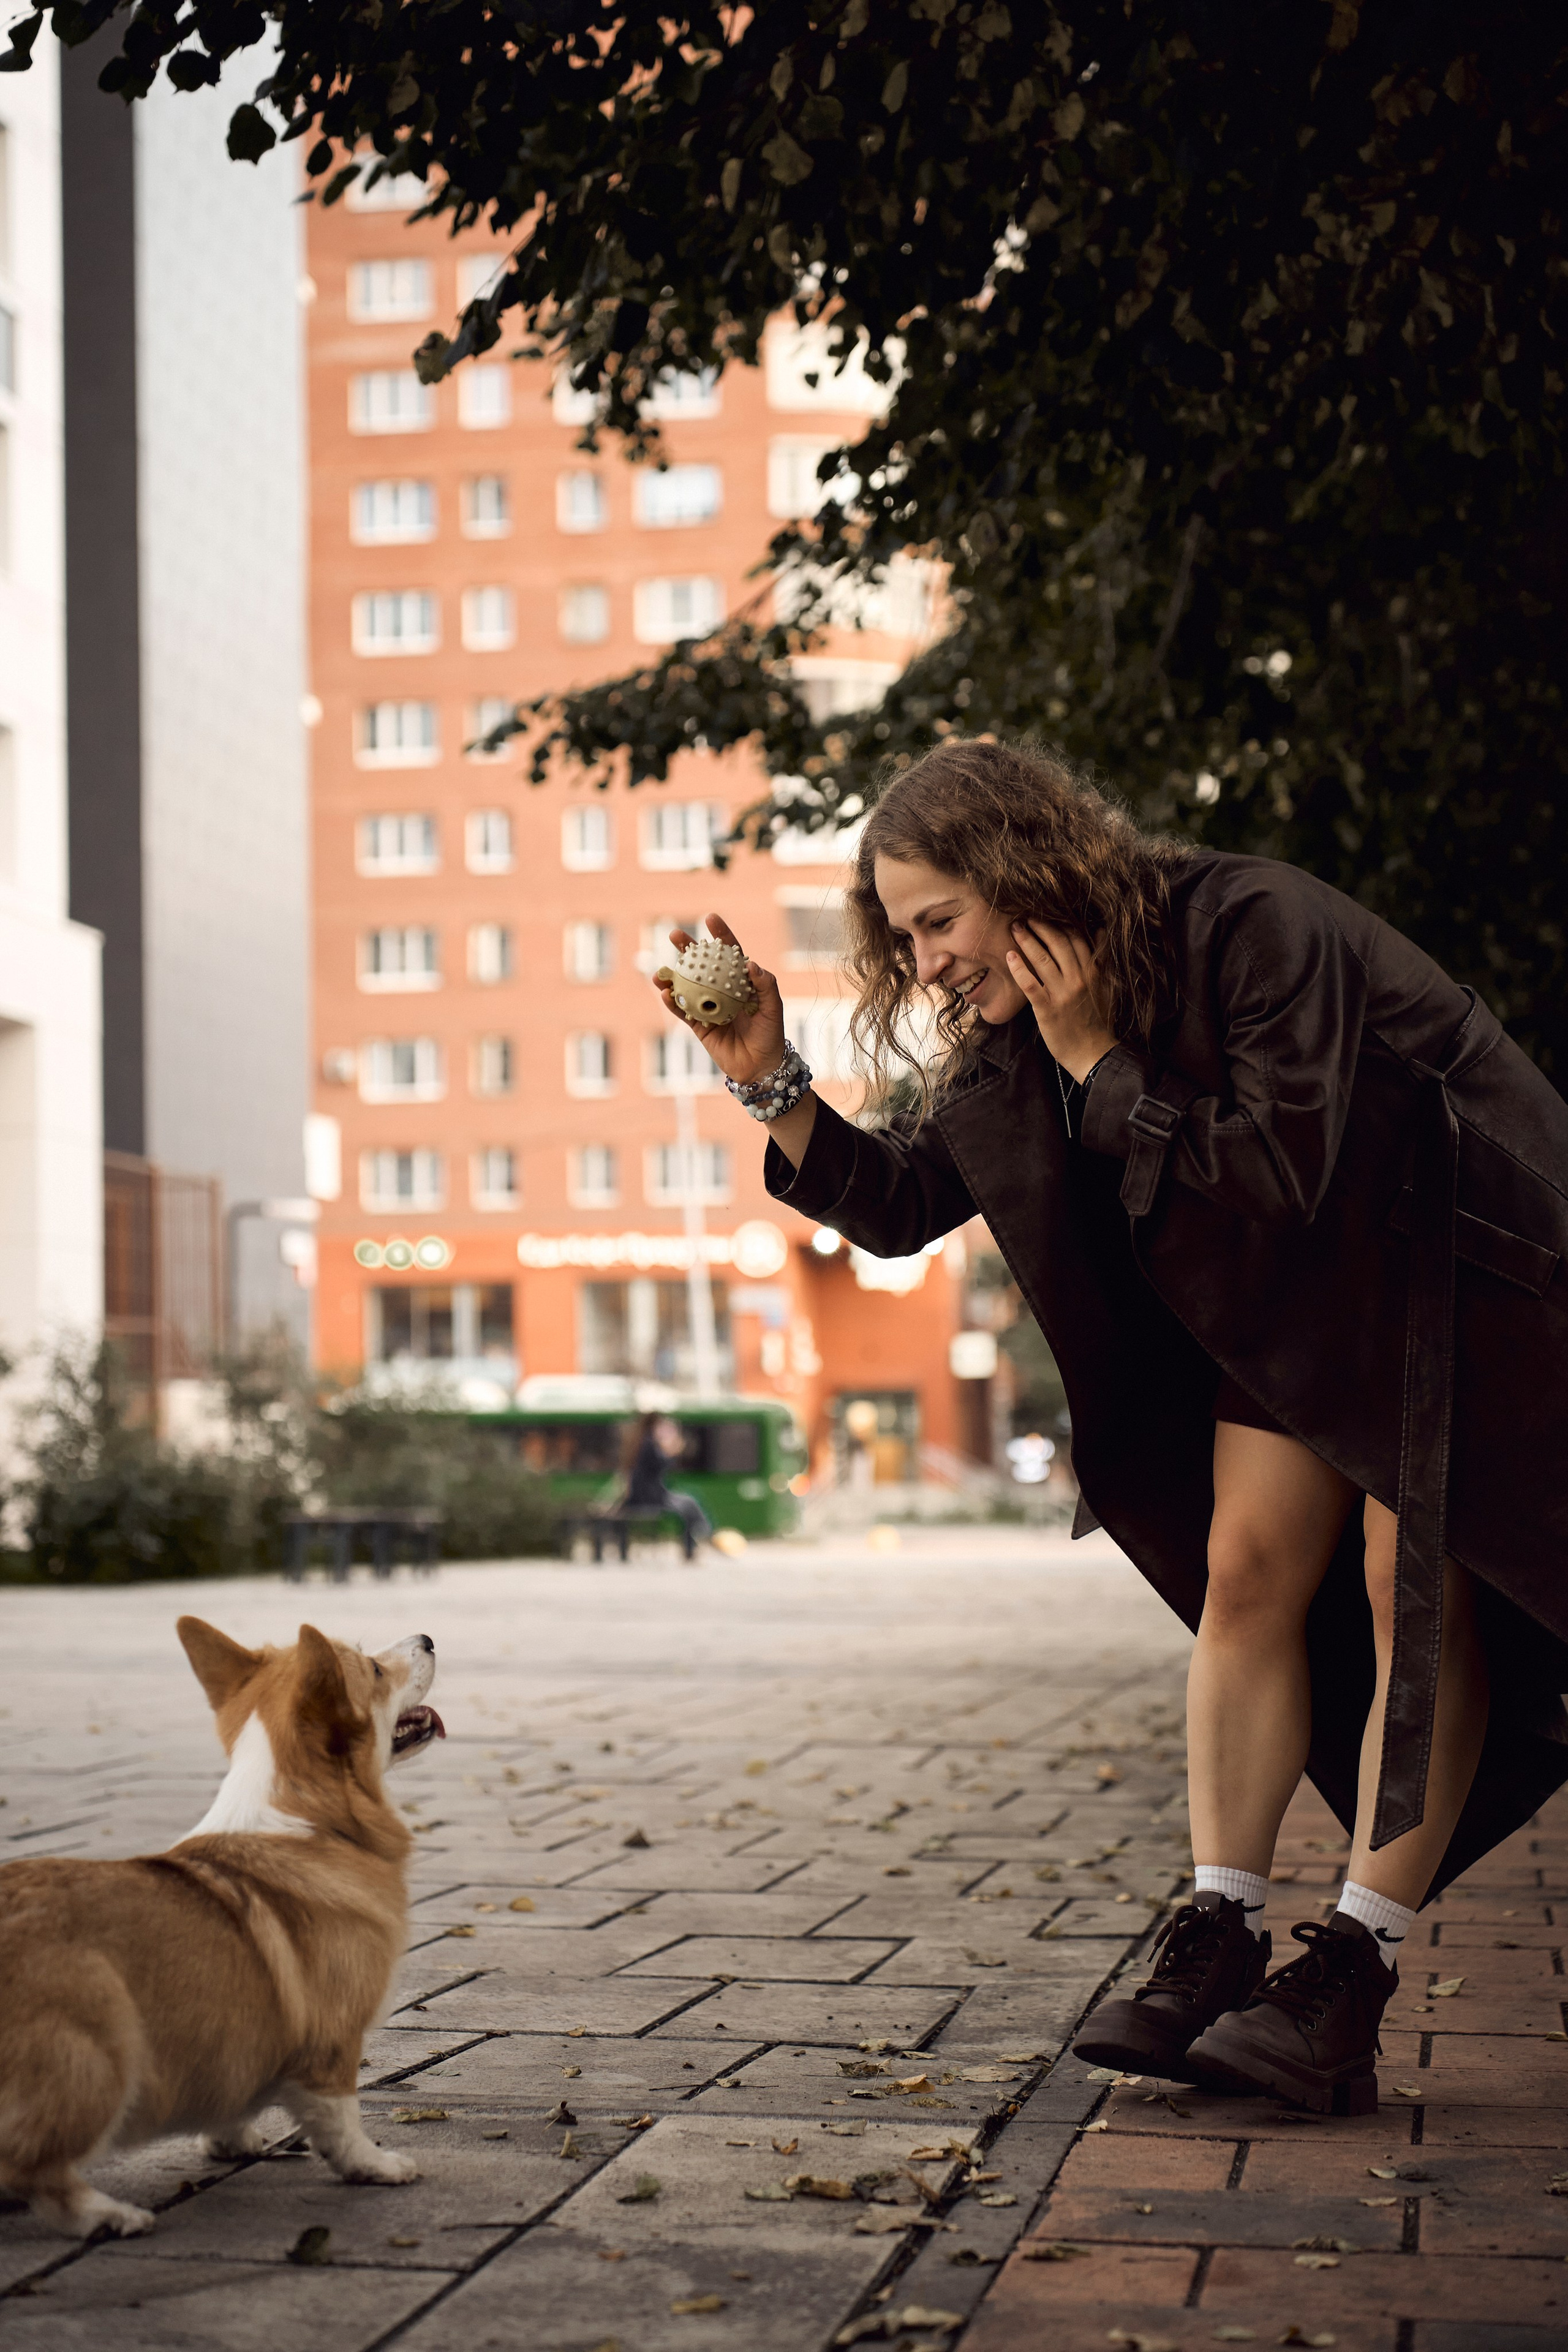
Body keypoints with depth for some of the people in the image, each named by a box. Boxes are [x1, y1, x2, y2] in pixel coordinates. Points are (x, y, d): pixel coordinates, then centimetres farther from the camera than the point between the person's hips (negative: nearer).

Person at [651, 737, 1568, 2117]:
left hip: (1456, 1256, -7)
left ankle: (1354, 1971, -12)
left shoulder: (1256, 929, -28)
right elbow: (899, 1203, -2)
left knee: (1411, 1585, -12)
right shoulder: (1013, 1034, -5)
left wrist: (1098, 1061, -31)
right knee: (1245, 1571, -5)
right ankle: (1219, 1941, -3)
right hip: (1294, 1304, 7)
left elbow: (1279, 1174, -31)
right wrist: (769, 1080, -15)